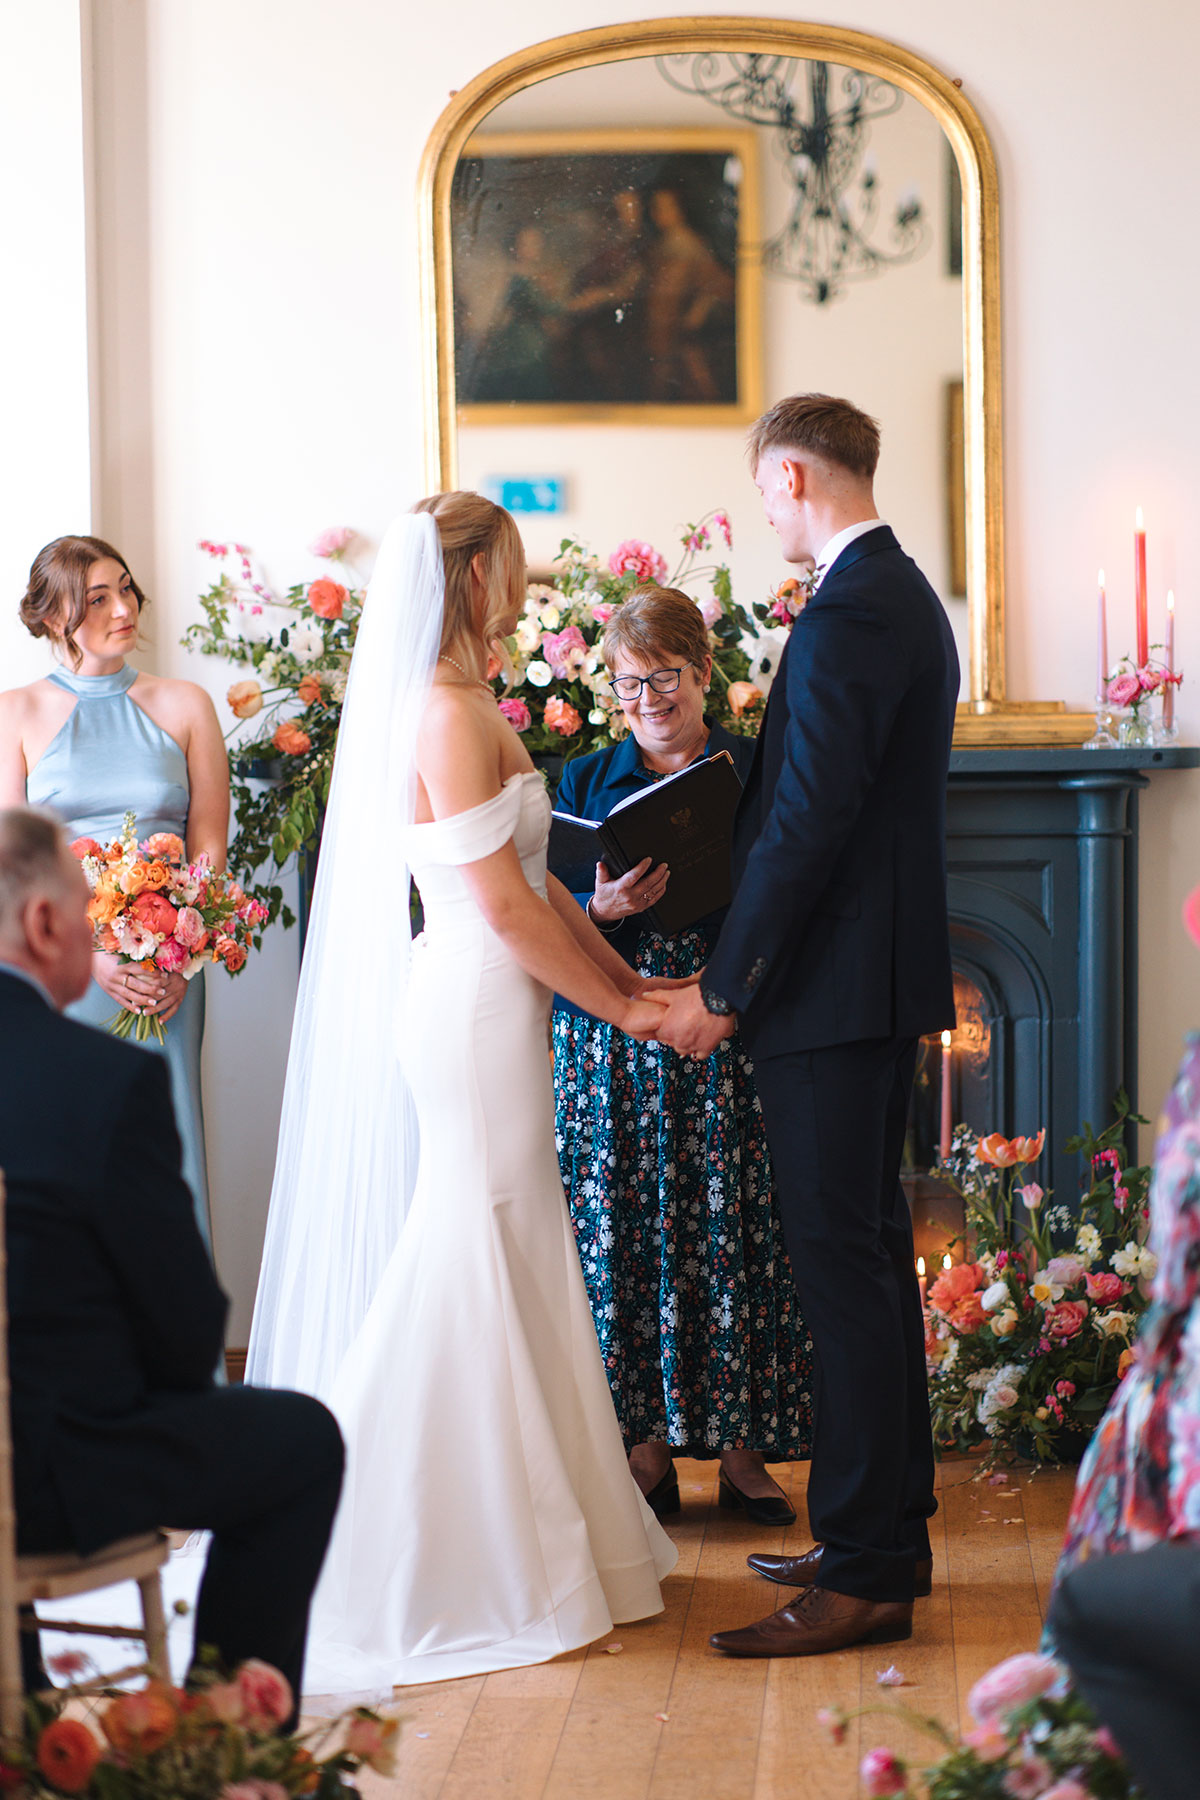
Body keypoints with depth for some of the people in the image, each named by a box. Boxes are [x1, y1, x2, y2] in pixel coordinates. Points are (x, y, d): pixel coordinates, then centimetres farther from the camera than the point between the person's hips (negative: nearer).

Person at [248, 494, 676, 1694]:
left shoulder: (464, 705, 15)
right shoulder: (447, 712, -16)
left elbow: (533, 878, 17)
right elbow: (502, 902, -18)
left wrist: (626, 978, 13)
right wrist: (616, 1006, -9)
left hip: (487, 1010, 10)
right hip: (476, 1011, -10)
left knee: (509, 1269, 14)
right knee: (482, 1272, -4)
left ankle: (521, 1540, 22)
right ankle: (474, 1564, 4)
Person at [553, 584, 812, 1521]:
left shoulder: (757, 772, 6)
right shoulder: (586, 781, 10)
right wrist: (602, 908, -15)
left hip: (729, 1033, -1)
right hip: (615, 1041, 1)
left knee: (733, 1232, -1)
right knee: (625, 1234, 0)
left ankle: (741, 1444, 10)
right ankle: (648, 1449, 9)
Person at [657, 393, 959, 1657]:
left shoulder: (847, 615, -17)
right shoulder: (905, 598, 15)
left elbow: (807, 824, -22)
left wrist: (723, 989, -16)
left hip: (835, 985, -11)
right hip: (884, 981, 11)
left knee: (841, 1261, -8)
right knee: (869, 1249, 15)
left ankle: (863, 1575, -5)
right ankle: (885, 1537, 23)